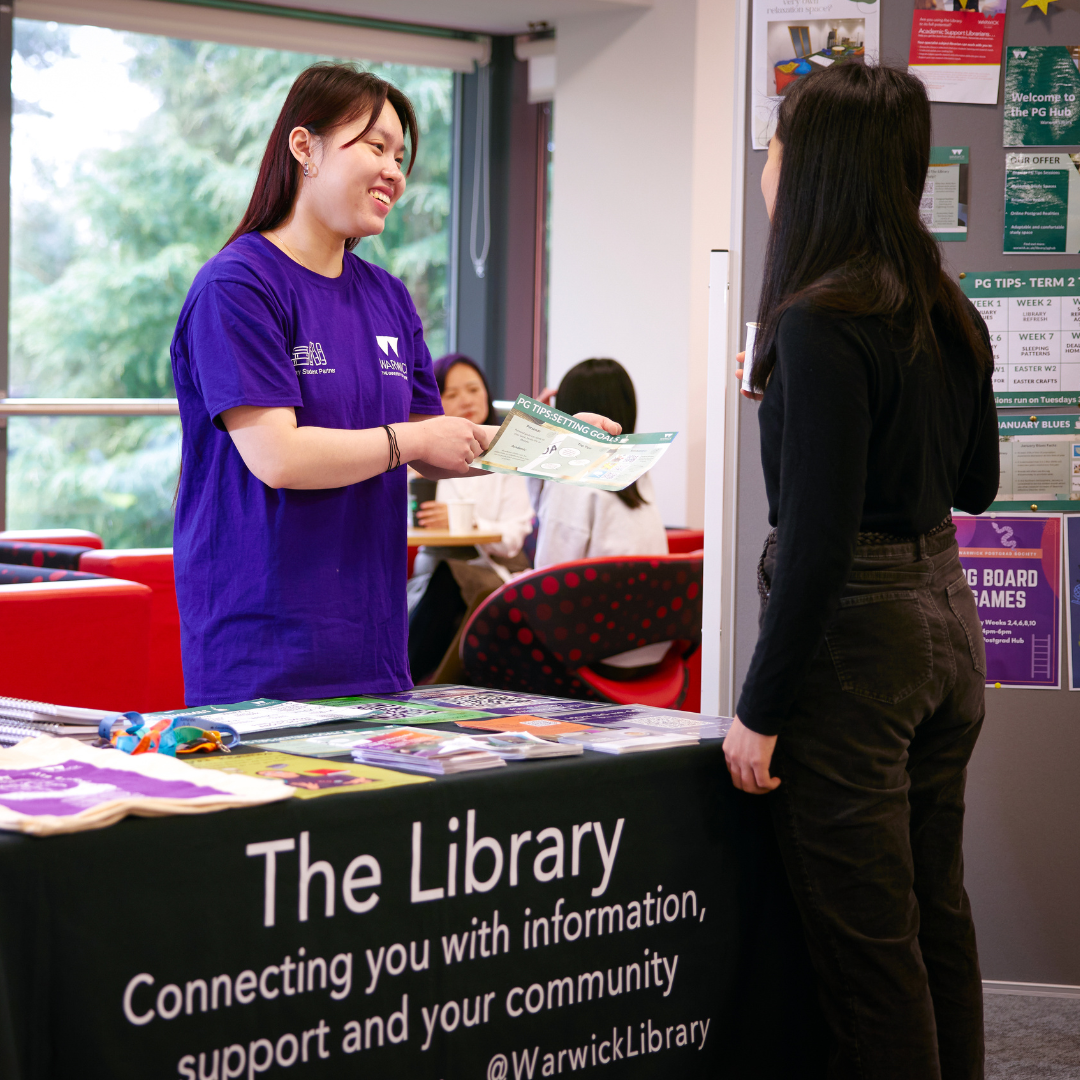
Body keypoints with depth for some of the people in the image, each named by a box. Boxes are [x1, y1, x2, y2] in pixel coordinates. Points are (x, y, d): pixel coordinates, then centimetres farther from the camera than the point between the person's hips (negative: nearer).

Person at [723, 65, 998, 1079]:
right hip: (944, 608, 9)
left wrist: (760, 709, -15)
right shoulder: (949, 315, 8)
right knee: (937, 913, 17)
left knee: (864, 936, -1)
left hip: (855, 626, -9)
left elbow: (818, 537, -20)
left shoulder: (821, 323, -17)